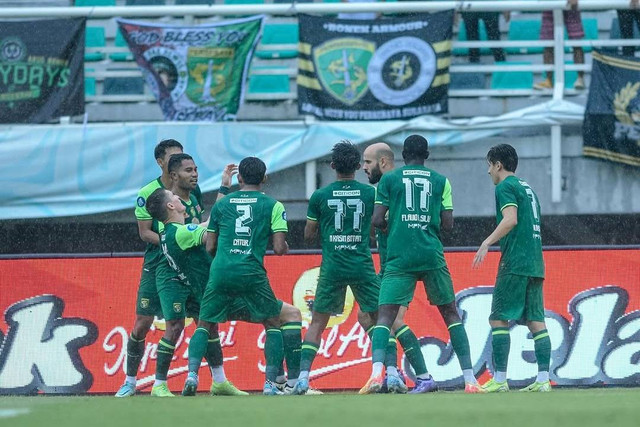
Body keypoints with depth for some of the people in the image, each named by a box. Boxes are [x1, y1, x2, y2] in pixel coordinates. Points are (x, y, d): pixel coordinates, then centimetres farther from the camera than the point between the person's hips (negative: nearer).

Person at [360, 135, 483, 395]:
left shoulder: (389, 179, 7)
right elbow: (448, 224, 6)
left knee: (385, 315, -3)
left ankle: (376, 374, -27)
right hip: (431, 256, 1)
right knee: (451, 314, 11)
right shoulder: (440, 181, 9)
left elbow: (377, 221, 1)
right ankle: (469, 380, 7)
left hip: (399, 257, -1)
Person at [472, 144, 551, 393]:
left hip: (515, 263, -8)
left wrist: (486, 243, -22)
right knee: (536, 321, 4)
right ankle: (543, 379, -3)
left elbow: (511, 219, -18)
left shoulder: (506, 187, -4)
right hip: (535, 264, 8)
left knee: (498, 319, -5)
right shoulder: (528, 189, 22)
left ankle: (499, 379, -11)